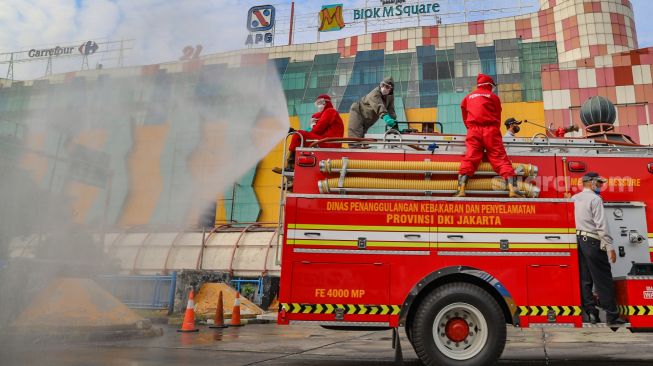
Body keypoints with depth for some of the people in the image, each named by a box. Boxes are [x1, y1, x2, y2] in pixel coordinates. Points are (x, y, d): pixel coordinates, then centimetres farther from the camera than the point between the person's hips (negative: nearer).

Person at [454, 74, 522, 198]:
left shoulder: (468, 97, 20)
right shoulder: (493, 97, 13)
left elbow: (465, 117, 23)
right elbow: (498, 117, 17)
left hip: (473, 131, 2)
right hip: (490, 130, -2)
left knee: (470, 158, -7)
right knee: (500, 158, -5)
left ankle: (461, 189, -24)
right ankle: (512, 189, -17)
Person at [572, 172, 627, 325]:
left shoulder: (575, 198, 12)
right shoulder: (595, 199, -11)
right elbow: (601, 224, -17)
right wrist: (610, 246, -16)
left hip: (580, 240, 8)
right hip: (593, 242, -8)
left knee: (585, 279, 9)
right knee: (604, 280, -1)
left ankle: (591, 312, 12)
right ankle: (611, 315, 4)